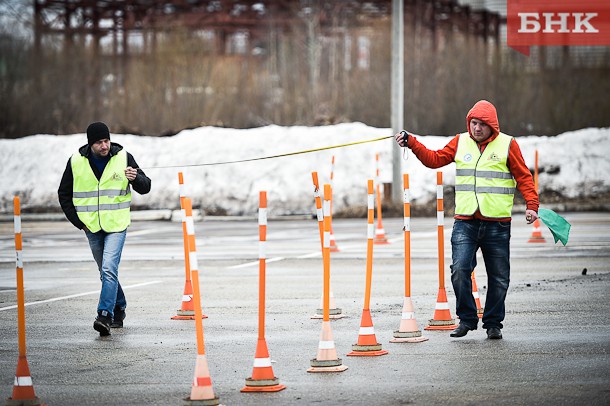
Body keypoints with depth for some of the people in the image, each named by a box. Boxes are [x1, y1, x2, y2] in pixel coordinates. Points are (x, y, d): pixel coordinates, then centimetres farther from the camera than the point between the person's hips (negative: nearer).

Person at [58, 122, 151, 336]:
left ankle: (105, 315, -21)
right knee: (106, 272, 13)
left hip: (116, 224, -3)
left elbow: (145, 188, 1)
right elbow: (64, 194, 10)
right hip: (92, 226, 3)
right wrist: (78, 221, 2)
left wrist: (136, 178, -22)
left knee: (109, 269, -17)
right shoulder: (76, 162, -2)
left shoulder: (123, 157, -5)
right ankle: (119, 309, 30)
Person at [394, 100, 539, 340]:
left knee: (499, 277, 5)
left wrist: (531, 204, -10)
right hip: (465, 223, 1)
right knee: (459, 269, -14)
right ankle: (466, 318, -1)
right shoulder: (460, 142, 9)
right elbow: (434, 159, 12)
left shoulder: (507, 144, 1)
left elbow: (523, 177, 1)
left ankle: (493, 322, 20)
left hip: (497, 224, -1)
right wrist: (411, 142, 2)